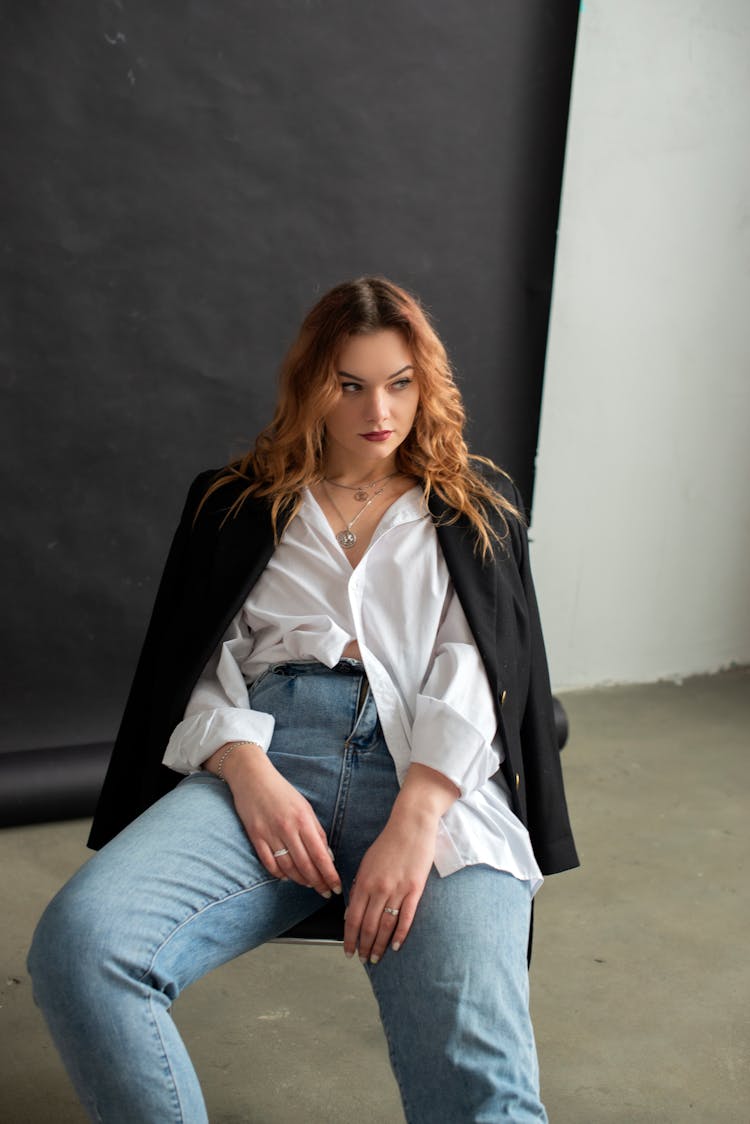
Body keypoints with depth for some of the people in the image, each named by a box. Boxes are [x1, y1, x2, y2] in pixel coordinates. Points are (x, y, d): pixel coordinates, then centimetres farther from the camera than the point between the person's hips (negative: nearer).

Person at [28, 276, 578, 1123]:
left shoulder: (478, 508, 20)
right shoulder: (239, 505, 22)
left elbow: (476, 668, 5)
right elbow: (199, 664, 13)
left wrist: (415, 822, -13)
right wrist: (248, 773, -10)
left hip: (435, 773, -1)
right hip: (266, 757, 2)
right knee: (77, 943, -28)